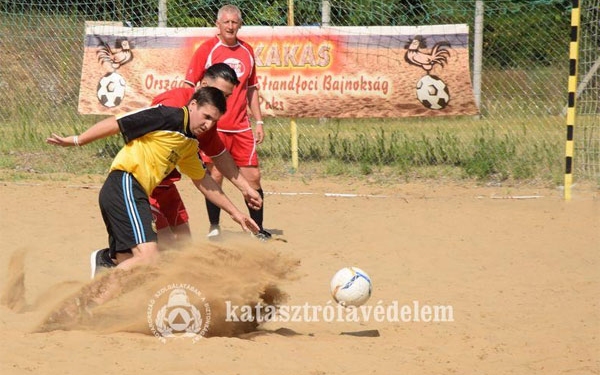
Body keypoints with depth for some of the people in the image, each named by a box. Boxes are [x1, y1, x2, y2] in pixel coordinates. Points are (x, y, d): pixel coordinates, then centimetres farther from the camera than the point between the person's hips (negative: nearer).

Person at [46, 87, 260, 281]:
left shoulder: (190, 144, 19)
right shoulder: (170, 117, -8)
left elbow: (203, 181, 32)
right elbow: (115, 123, -7)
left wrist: (234, 212, 33)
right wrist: (76, 141, -6)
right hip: (124, 186, -9)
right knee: (149, 258, -22)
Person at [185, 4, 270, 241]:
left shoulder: (247, 51, 11)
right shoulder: (207, 50, -3)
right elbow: (189, 86, -4)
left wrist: (258, 121, 15)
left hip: (241, 127, 4)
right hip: (213, 126, -4)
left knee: (253, 177, 2)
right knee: (215, 175, -5)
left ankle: (258, 230, 10)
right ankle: (214, 228, 7)